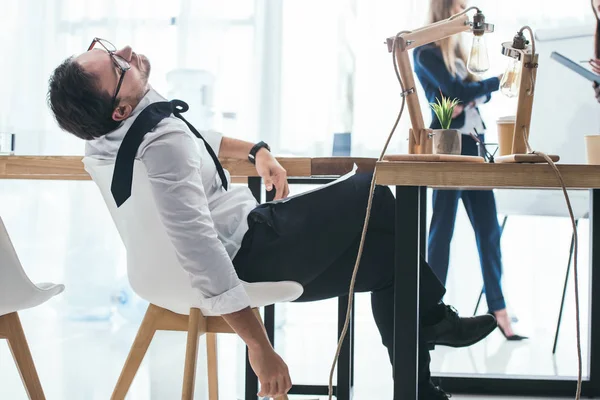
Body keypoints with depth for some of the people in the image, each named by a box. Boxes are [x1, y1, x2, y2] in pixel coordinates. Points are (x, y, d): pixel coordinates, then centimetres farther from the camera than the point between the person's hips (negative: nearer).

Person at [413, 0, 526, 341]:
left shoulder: (458, 54, 20)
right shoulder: (426, 53, -4)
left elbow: (479, 93, 13)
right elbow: (458, 92, -13)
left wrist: (472, 98, -9)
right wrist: (499, 80, -4)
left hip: (473, 144, 8)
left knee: (489, 229, 2)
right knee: (443, 229, -3)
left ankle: (499, 310, 3)